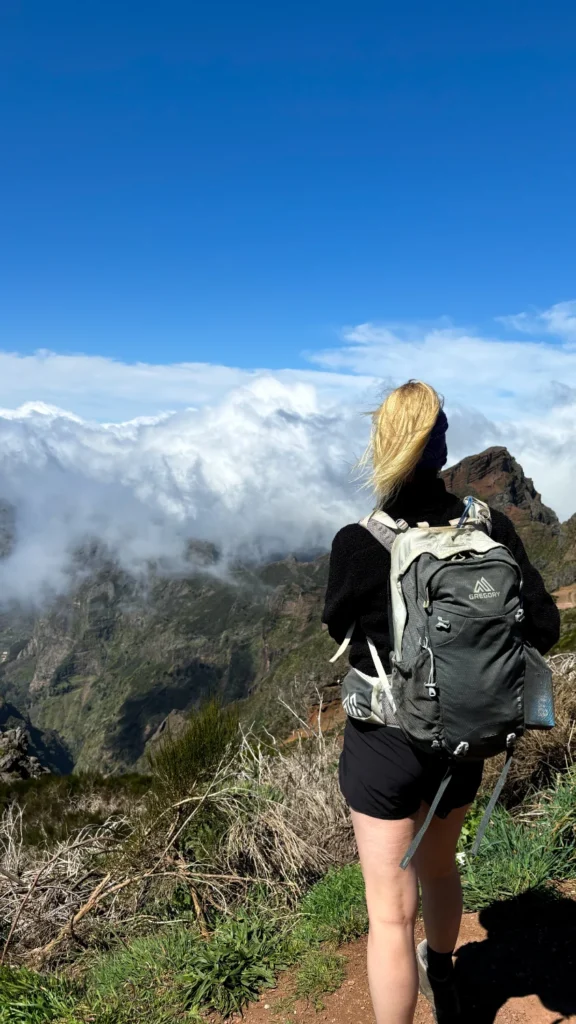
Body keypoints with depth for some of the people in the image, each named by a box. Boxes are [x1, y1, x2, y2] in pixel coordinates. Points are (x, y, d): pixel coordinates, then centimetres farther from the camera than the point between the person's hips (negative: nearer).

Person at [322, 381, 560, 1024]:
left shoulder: (358, 543, -21)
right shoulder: (491, 528, -12)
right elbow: (543, 627, -8)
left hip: (385, 738, -5)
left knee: (391, 912, 8)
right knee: (438, 867, 31)